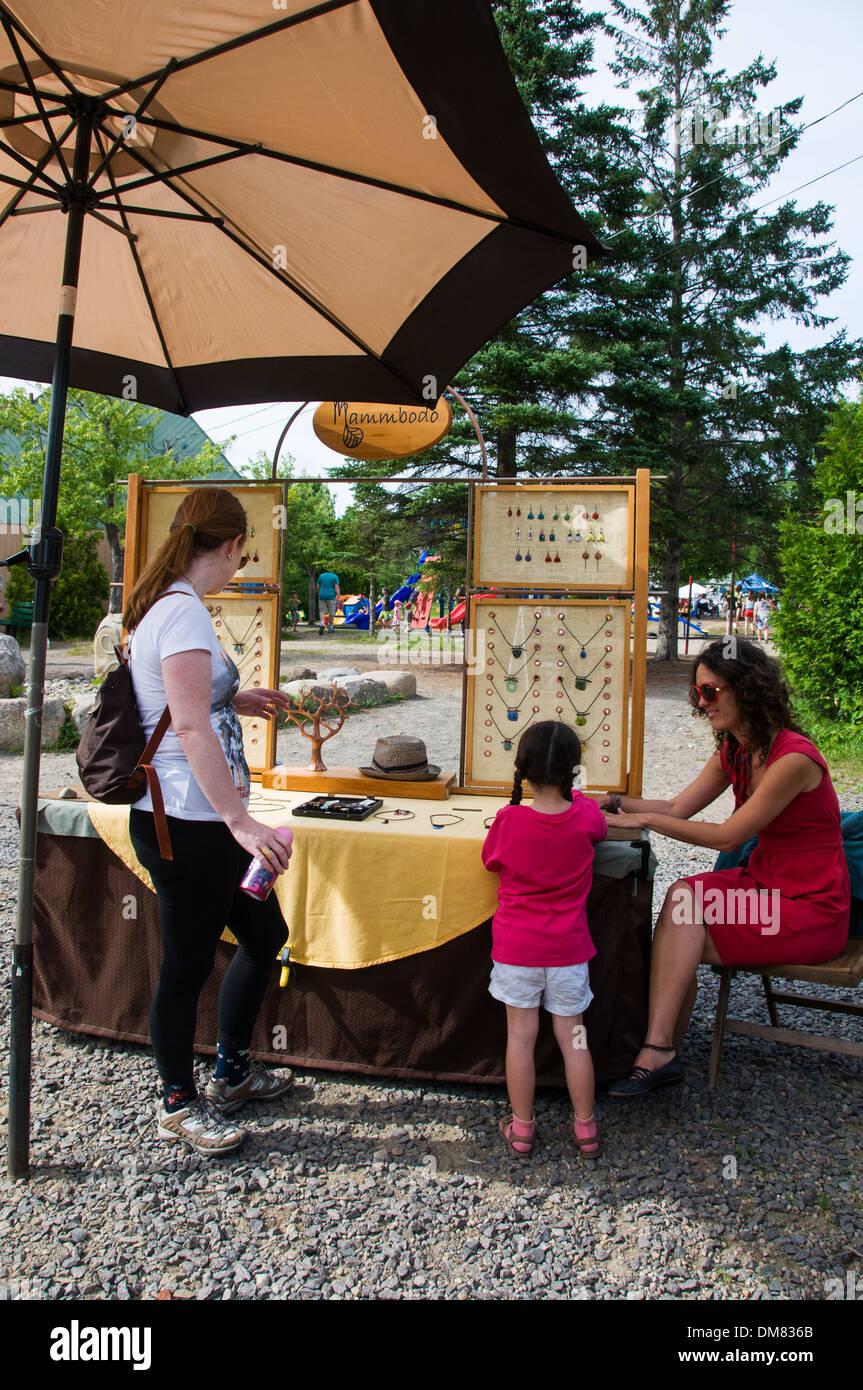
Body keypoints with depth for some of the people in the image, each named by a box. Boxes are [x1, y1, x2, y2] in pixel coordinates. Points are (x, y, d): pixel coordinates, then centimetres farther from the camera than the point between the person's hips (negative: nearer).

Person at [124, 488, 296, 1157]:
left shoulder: (164, 606, 12)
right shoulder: (184, 611, -19)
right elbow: (191, 729, -27)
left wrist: (236, 700, 27)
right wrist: (240, 822, -29)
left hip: (204, 821, 10)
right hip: (186, 824, -10)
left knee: (265, 933, 19)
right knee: (188, 963, 6)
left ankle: (233, 1073, 36)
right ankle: (179, 1104, 27)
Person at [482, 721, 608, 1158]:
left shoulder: (509, 819, -15)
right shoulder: (585, 815, -11)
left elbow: (491, 860, 3)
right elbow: (601, 830, 13)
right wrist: (571, 797, 21)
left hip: (516, 947, -1)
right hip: (568, 948, 1)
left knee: (521, 1034, 9)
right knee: (572, 1035, 13)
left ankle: (521, 1127, 20)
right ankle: (585, 1126, 24)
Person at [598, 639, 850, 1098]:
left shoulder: (793, 758, -23)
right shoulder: (734, 751, 5)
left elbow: (727, 836, -21)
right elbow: (677, 808, 4)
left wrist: (644, 820, -18)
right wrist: (616, 803, -9)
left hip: (811, 909, -8)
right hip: (764, 884, 8)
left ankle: (658, 1051, -11)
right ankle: (664, 1051, -8)